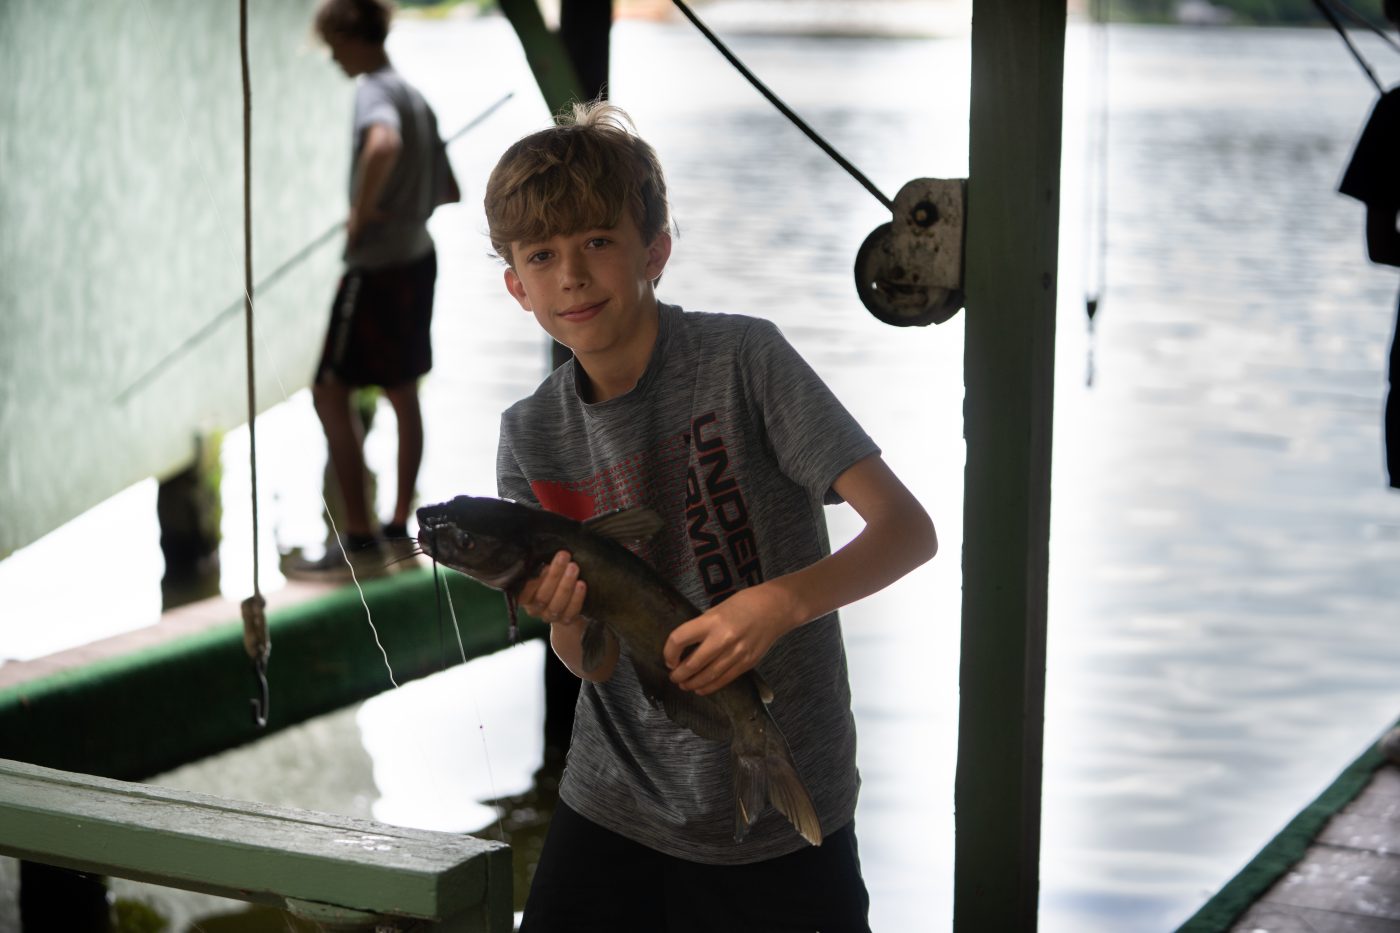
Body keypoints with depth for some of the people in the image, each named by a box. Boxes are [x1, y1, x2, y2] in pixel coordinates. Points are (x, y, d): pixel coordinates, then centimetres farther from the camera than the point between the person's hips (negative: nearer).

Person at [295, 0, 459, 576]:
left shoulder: (373, 91, -15)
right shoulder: (413, 96, 13)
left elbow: (383, 145, -39)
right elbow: (449, 192, 18)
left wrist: (361, 211, -27)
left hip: (377, 268, -10)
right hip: (418, 257, 10)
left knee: (331, 393, -5)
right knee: (403, 395, 16)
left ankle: (358, 538, -6)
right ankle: (400, 524, 24)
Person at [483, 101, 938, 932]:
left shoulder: (742, 358, -13)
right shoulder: (532, 436, 0)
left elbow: (909, 528, -18)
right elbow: (595, 664, 1)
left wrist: (778, 603, -35)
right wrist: (564, 617, -22)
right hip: (616, 808, 4)